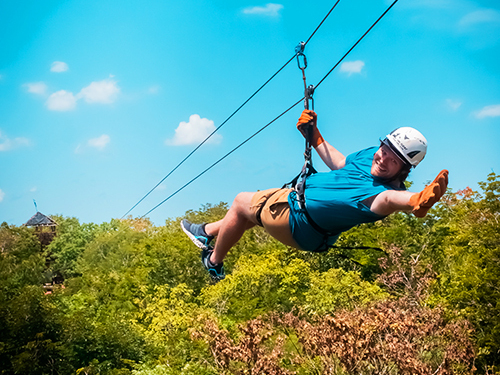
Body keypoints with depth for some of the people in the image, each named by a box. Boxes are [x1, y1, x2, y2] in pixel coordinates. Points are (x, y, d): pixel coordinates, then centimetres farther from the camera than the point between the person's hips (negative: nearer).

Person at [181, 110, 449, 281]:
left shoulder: (382, 194, -37)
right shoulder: (371, 155, -10)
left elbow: (391, 198, -62)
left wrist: (420, 201, -82)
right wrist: (314, 136, 13)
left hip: (296, 218, -8)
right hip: (301, 196, 8)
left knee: (240, 203, 12)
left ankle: (213, 263, 35)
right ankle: (207, 232, 52)